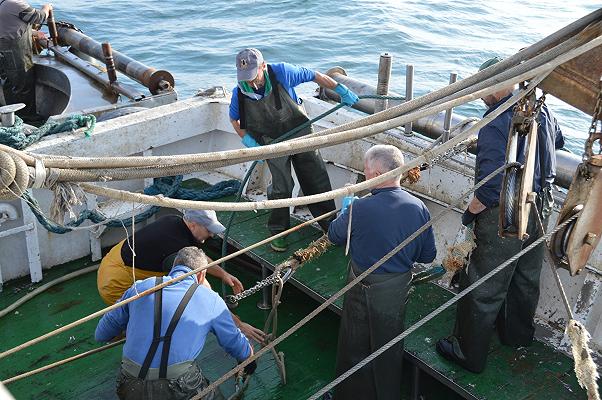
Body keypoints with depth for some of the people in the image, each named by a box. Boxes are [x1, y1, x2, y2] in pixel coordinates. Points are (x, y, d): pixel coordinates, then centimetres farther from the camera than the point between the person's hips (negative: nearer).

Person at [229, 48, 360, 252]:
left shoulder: (282, 72, -22)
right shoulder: (240, 92, -17)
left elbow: (314, 76, -9)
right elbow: (234, 119, 3)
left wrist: (341, 90, -5)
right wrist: (248, 140, -11)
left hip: (300, 132, 1)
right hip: (273, 142, 0)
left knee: (317, 180, 7)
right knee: (282, 187, -9)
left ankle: (330, 225, 22)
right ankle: (278, 232, 12)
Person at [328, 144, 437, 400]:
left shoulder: (360, 209, -27)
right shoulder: (419, 208, -13)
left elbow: (334, 236, -6)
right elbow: (428, 256, -2)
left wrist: (345, 209, 12)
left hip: (364, 290, -4)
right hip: (400, 288, 5)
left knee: (356, 349, 17)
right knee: (390, 348, 24)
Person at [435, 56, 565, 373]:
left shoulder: (496, 123, -26)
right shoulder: (542, 111, 2)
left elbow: (490, 184, -31)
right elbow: (558, 142, 25)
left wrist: (470, 212, -13)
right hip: (540, 209, 9)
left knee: (483, 289, 4)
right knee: (526, 277, 25)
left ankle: (468, 353, 18)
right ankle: (518, 335, 47)